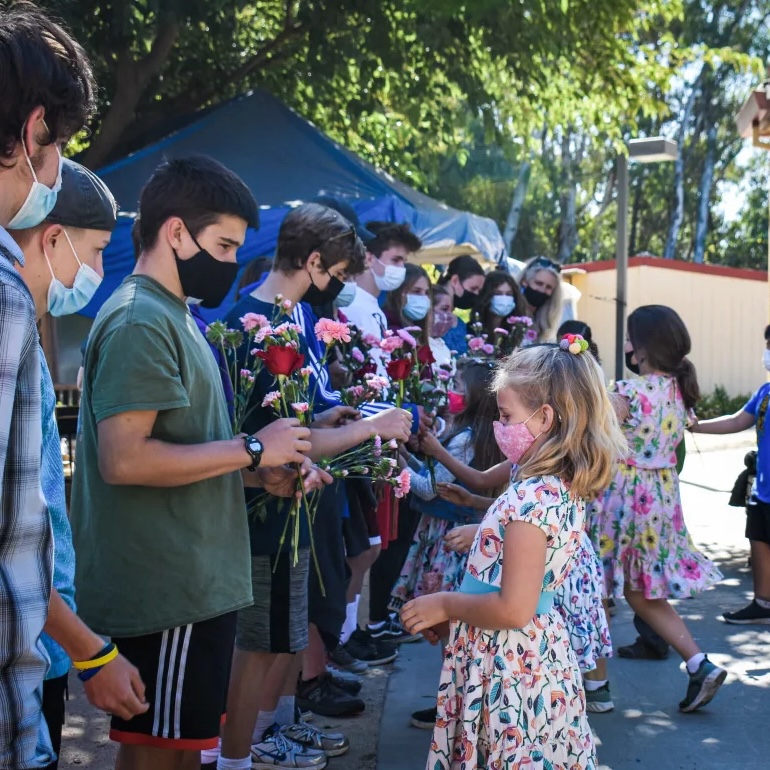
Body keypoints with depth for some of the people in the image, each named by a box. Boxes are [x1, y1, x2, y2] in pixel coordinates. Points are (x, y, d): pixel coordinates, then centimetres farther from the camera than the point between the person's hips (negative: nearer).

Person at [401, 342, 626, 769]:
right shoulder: (563, 488, 6)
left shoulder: (531, 498, -23)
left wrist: (444, 605, -12)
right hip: (540, 654, 9)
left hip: (508, 668, -9)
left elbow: (513, 609, -25)